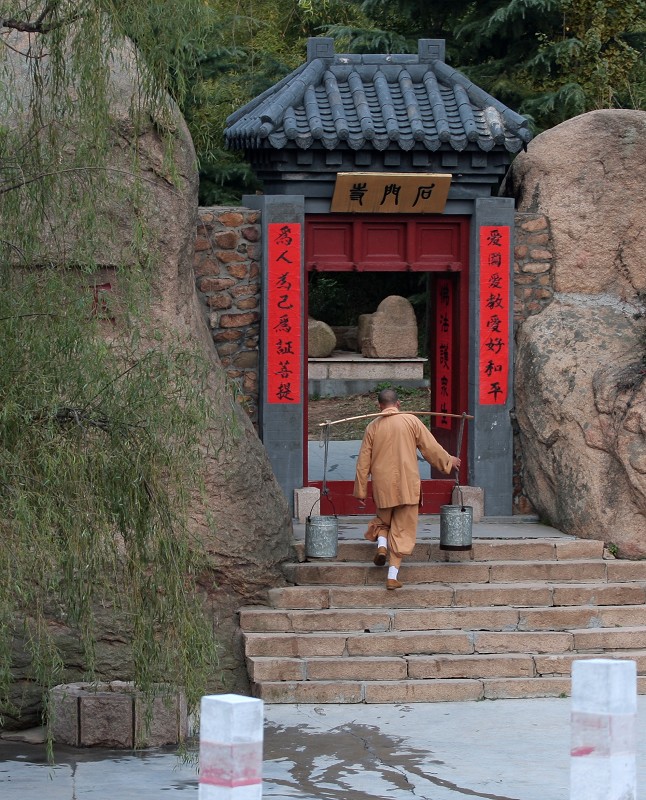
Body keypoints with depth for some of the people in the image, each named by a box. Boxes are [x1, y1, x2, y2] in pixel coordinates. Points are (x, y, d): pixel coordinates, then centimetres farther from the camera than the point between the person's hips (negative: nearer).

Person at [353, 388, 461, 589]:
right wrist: (448, 461, 19)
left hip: (382, 486, 1)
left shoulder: (373, 427, 2)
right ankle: (393, 575, -3)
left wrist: (360, 490, 11)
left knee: (383, 520, 26)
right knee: (402, 530, 4)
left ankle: (381, 542, -4)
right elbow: (431, 447, 1)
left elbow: (363, 462, 4)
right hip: (407, 485, -1)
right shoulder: (411, 421, -3)